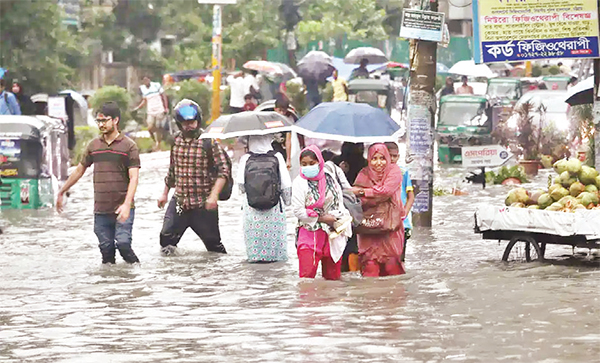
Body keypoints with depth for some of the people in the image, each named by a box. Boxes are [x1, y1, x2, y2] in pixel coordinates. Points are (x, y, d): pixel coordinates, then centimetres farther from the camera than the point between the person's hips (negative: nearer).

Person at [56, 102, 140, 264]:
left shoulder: (128, 146, -1)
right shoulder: (94, 145, 12)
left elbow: (134, 178, -8)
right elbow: (79, 170, 24)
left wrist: (127, 205, -21)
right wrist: (61, 193, 27)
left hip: (122, 209, -4)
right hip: (101, 210, 4)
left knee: (123, 243, -16)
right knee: (106, 249, 2)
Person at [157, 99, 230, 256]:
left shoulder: (209, 142, -8)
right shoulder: (176, 141, 7)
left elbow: (224, 170, -11)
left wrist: (213, 196, -20)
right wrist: (165, 193, 24)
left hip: (203, 205, -4)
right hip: (179, 201, 4)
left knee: (213, 243, 3)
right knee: (166, 238, -8)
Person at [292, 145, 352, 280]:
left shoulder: (329, 178, 5)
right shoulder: (299, 183, -9)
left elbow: (339, 200, 17)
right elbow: (298, 211, -13)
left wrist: (339, 217, 1)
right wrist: (321, 218, -14)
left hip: (333, 232, 4)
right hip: (310, 232, -4)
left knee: (333, 276, 9)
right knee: (307, 274, -12)